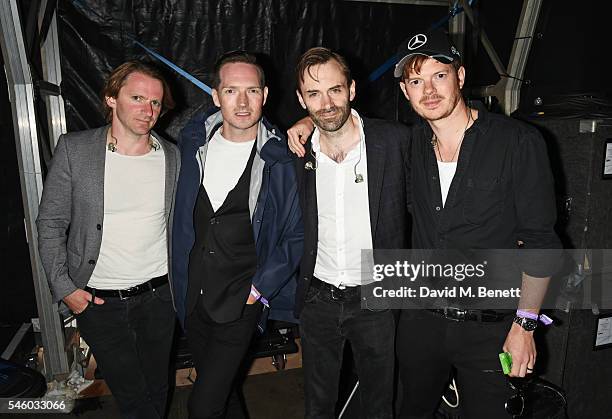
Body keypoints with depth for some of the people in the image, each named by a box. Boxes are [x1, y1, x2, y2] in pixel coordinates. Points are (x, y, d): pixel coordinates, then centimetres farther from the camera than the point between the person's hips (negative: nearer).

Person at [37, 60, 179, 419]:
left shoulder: (173, 156, -2)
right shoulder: (74, 149, -8)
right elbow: (50, 224, -2)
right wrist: (64, 287, -7)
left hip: (158, 295, 2)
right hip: (98, 301, -2)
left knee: (157, 389, 19)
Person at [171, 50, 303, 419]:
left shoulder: (281, 158, -13)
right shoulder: (194, 140, 1)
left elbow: (296, 234, -6)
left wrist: (260, 288, -10)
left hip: (242, 297, -5)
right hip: (194, 293, 5)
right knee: (220, 389, 22)